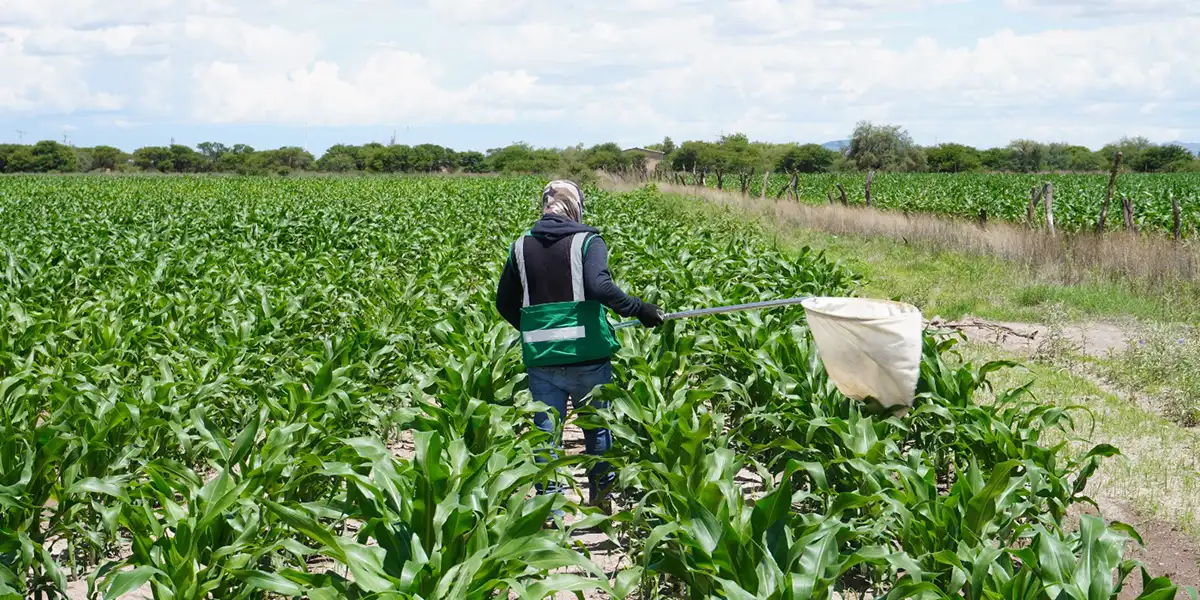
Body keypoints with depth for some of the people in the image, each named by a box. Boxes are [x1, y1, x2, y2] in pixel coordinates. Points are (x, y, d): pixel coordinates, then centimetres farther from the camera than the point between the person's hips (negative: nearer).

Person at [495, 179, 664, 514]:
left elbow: (504, 303, 13)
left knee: (546, 432, 6)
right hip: (587, 354, -2)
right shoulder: (587, 241, -4)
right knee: (597, 427, 16)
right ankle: (601, 500, 28)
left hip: (540, 357, 2)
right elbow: (600, 286, -20)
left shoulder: (521, 247, 8)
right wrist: (639, 310, -11)